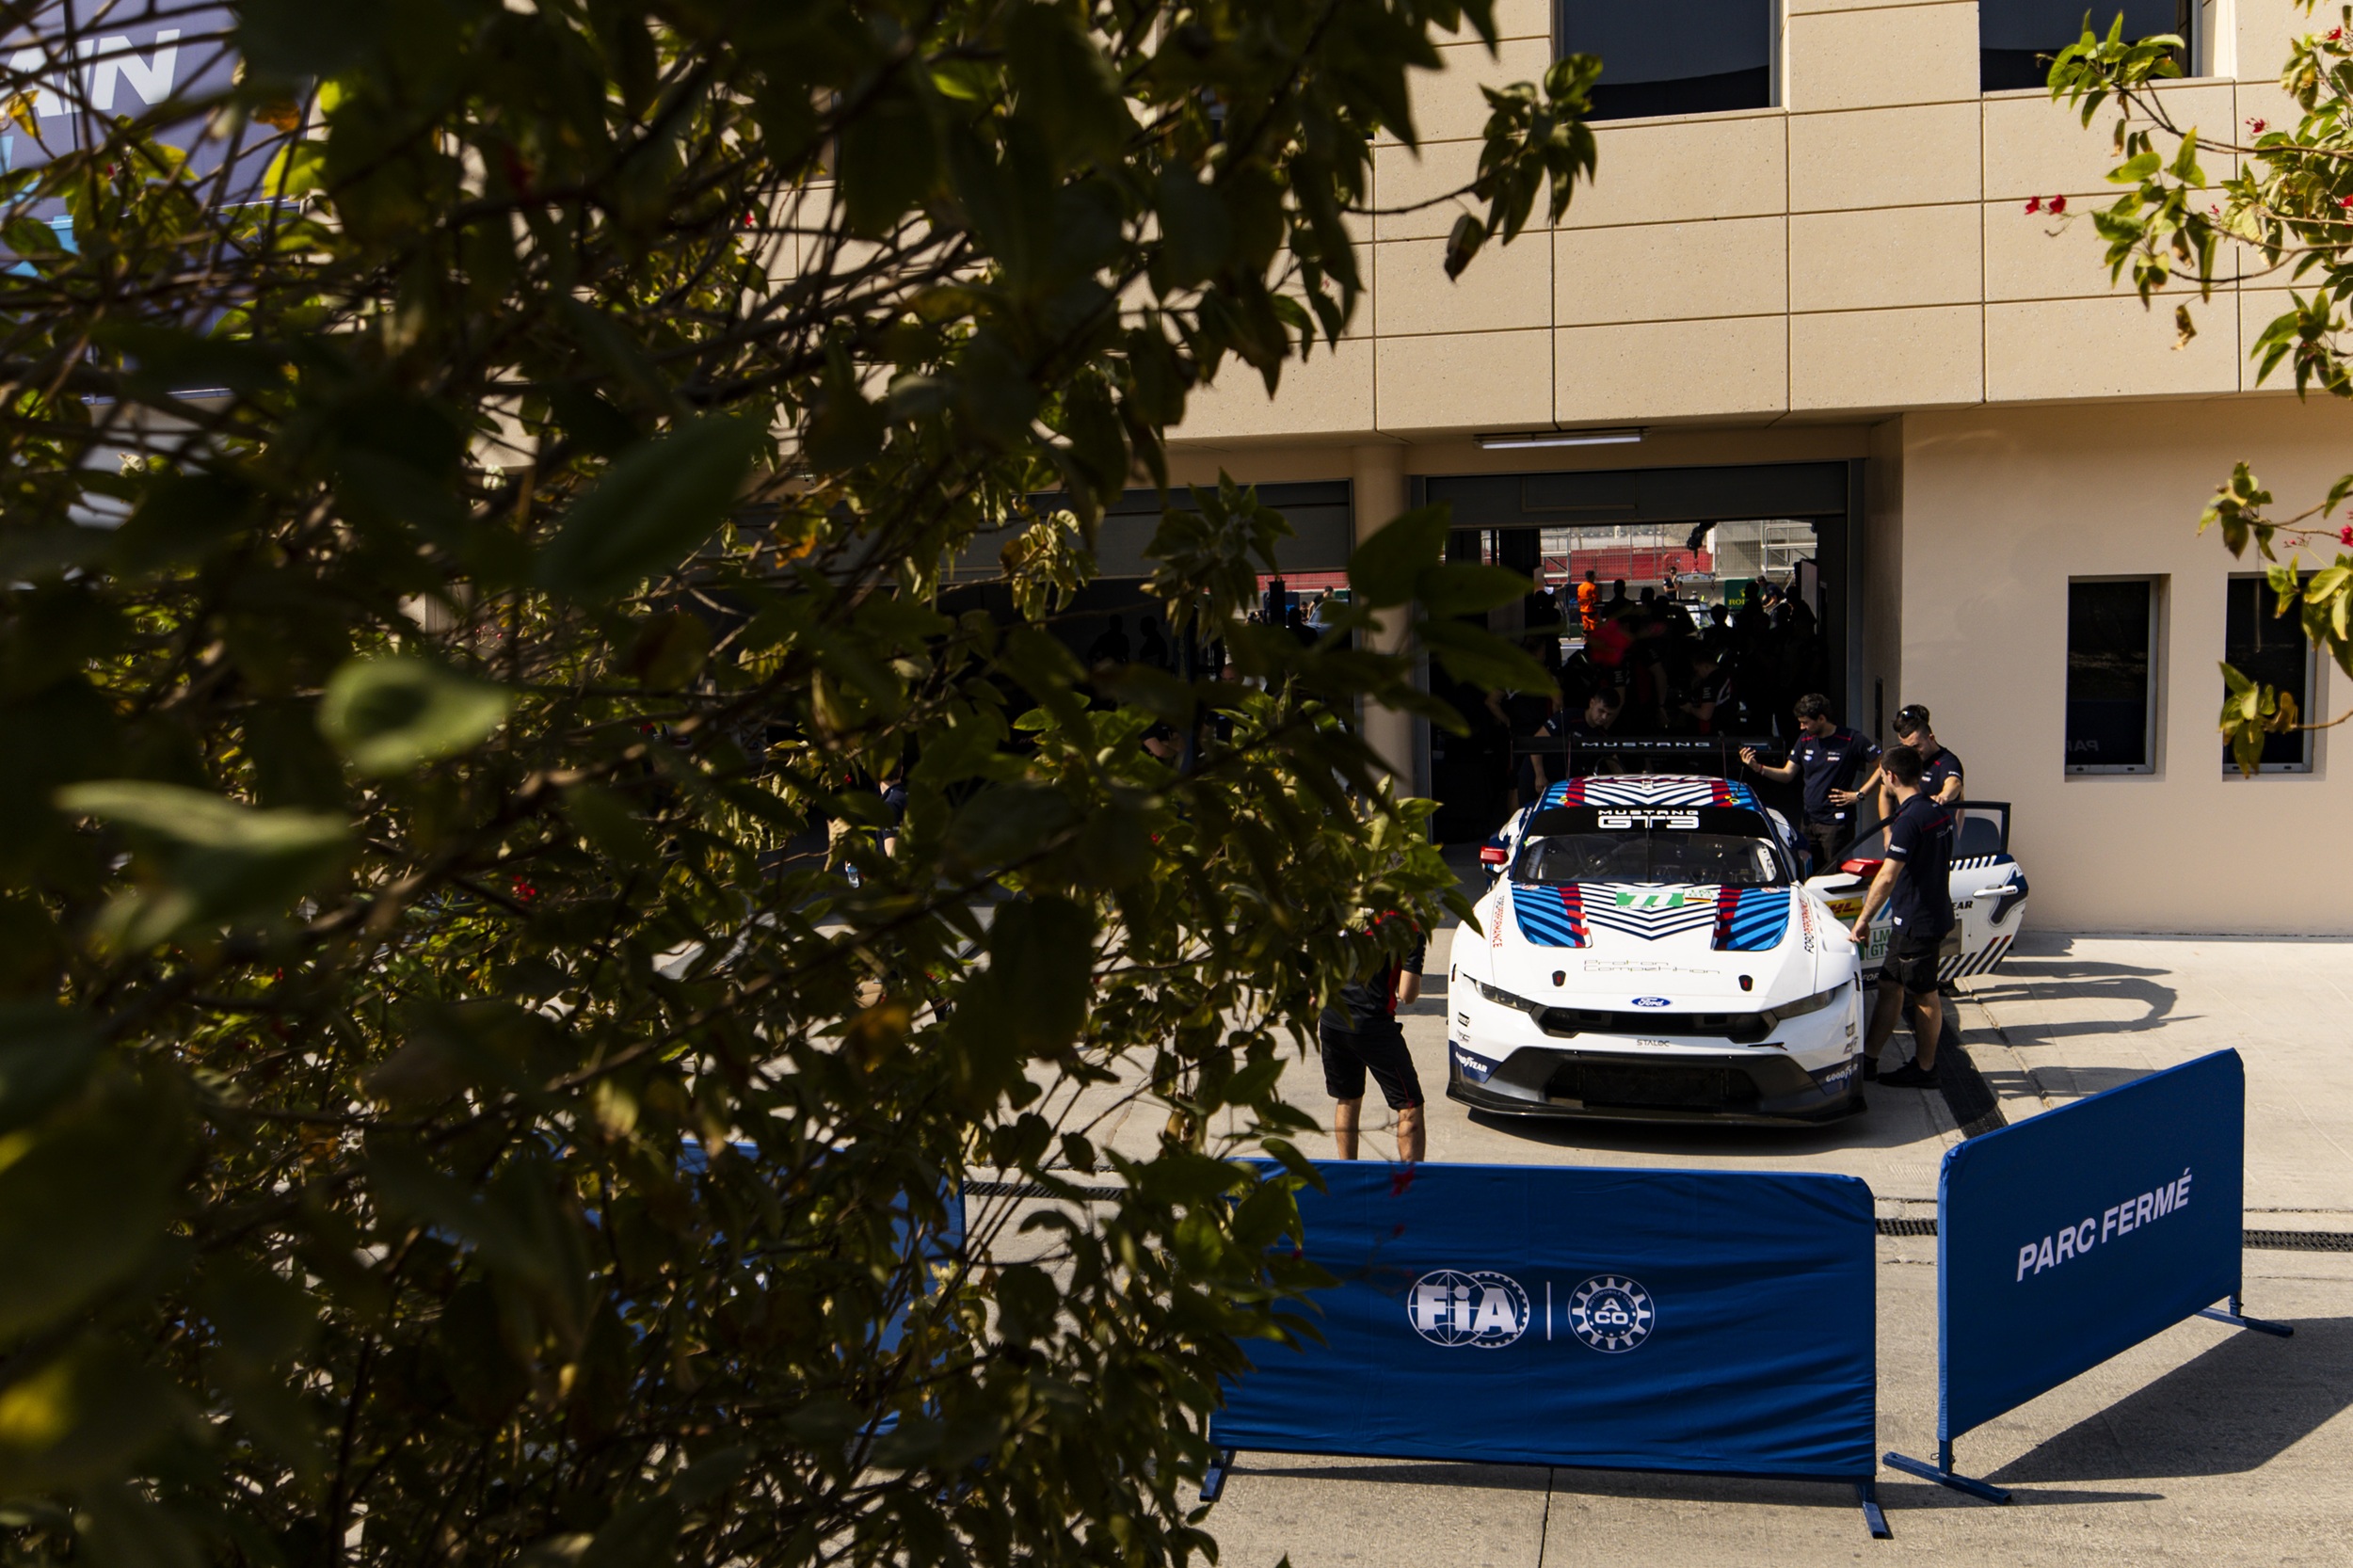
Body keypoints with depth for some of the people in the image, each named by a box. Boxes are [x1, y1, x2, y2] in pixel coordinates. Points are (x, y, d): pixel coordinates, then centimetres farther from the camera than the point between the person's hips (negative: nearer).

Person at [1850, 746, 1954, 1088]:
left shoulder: (1910, 819, -23)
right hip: (1936, 912, 9)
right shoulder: (1940, 811, 6)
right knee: (1889, 985, 13)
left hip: (1917, 921, -9)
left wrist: (1863, 918, -20)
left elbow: (1887, 877, -26)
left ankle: (1924, 1069, 16)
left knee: (1924, 995, 3)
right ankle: (1868, 1059, 18)